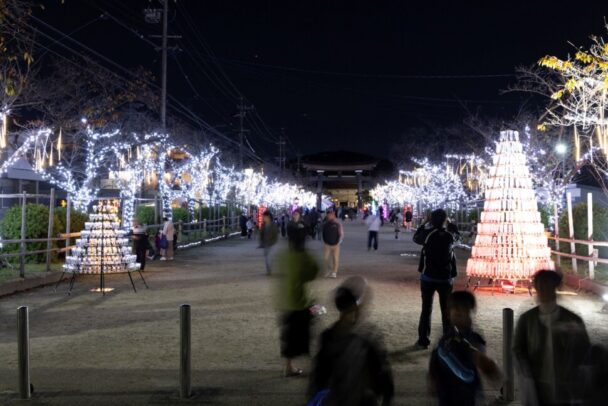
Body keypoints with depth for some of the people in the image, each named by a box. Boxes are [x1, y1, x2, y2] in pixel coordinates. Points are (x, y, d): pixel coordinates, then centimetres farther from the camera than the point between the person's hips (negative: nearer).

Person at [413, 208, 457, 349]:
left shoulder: (428, 234, -12)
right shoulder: (449, 236, -2)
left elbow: (416, 237, 7)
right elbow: (452, 257, 6)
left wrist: (425, 225, 12)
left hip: (428, 277, -2)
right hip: (445, 278, 2)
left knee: (426, 309, 7)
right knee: (446, 310, 11)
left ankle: (423, 340, 9)